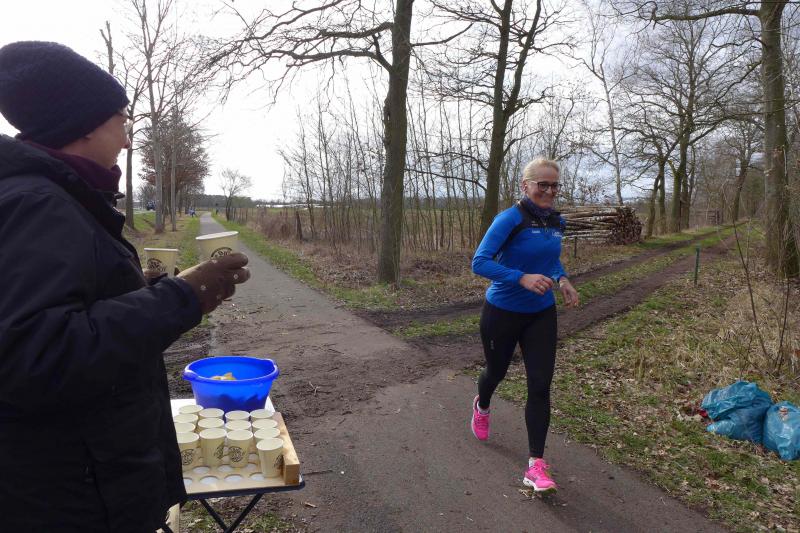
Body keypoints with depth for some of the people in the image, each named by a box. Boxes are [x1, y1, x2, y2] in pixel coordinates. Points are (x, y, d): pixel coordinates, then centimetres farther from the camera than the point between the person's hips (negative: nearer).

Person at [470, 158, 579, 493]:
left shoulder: (556, 222, 2)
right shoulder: (510, 219, -18)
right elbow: (479, 263, -24)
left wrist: (562, 279, -1)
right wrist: (522, 278, -35)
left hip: (541, 315, 4)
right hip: (502, 313, -4)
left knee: (540, 385, -5)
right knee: (497, 372, 18)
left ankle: (536, 466, 3)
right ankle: (481, 406, 55)